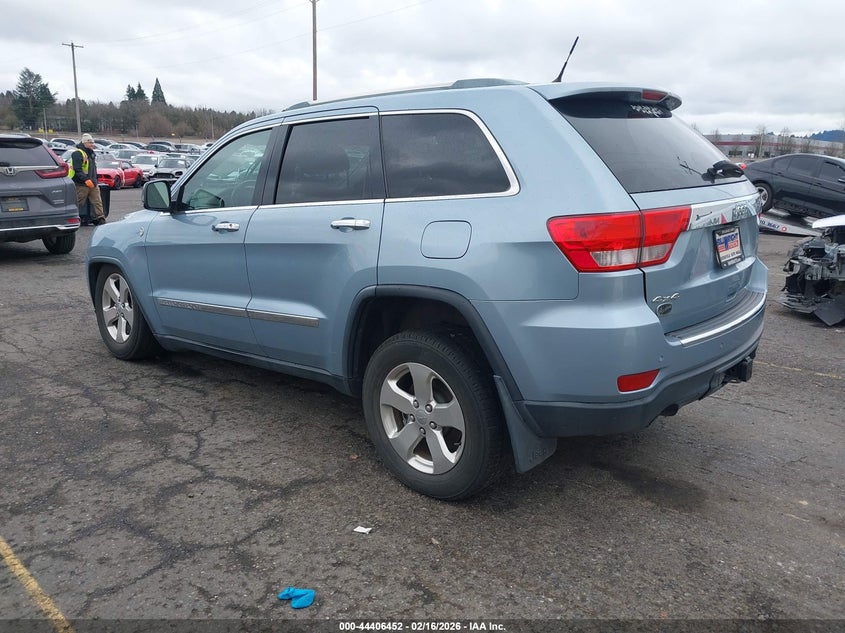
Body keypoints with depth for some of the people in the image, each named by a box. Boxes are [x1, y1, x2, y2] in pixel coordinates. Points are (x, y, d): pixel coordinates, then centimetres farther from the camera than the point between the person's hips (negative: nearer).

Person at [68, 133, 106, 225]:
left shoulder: (91, 154, 18)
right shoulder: (77, 154, -11)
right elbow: (77, 170, -19)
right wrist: (86, 180, -27)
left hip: (92, 183, 8)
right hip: (81, 184, -8)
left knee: (97, 202, 1)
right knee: (78, 203, -1)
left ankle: (100, 219, 1)